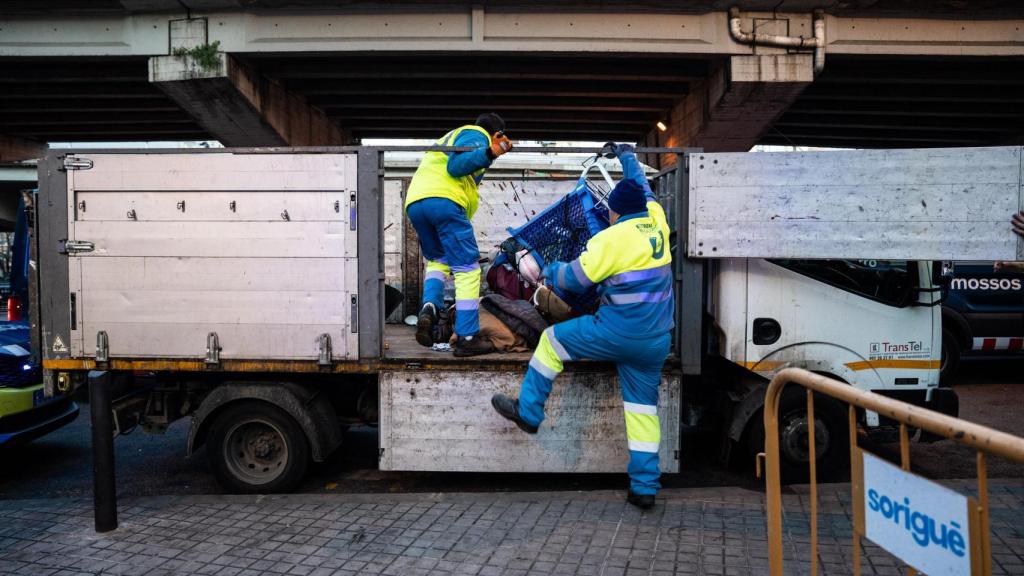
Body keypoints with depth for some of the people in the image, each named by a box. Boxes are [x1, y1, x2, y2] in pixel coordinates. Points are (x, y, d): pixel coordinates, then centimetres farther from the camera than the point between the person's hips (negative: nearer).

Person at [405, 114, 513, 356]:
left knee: (437, 260, 23)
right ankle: (466, 339, -6)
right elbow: (455, 167, -9)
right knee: (467, 269, -3)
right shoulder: (476, 134, 9)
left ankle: (429, 307, -5)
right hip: (443, 200, -8)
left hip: (414, 202, 9)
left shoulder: (453, 136, 37)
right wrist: (489, 152, -14)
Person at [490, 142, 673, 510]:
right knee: (643, 406, 12)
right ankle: (645, 487, 13)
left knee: (552, 341, 12)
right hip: (656, 341, 7)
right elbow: (643, 188, 26)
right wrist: (626, 156, 40)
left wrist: (549, 271, 13)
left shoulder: (612, 238, -13)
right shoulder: (656, 223, 6)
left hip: (619, 331, -7)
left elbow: (576, 279, -8)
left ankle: (528, 412, 20)